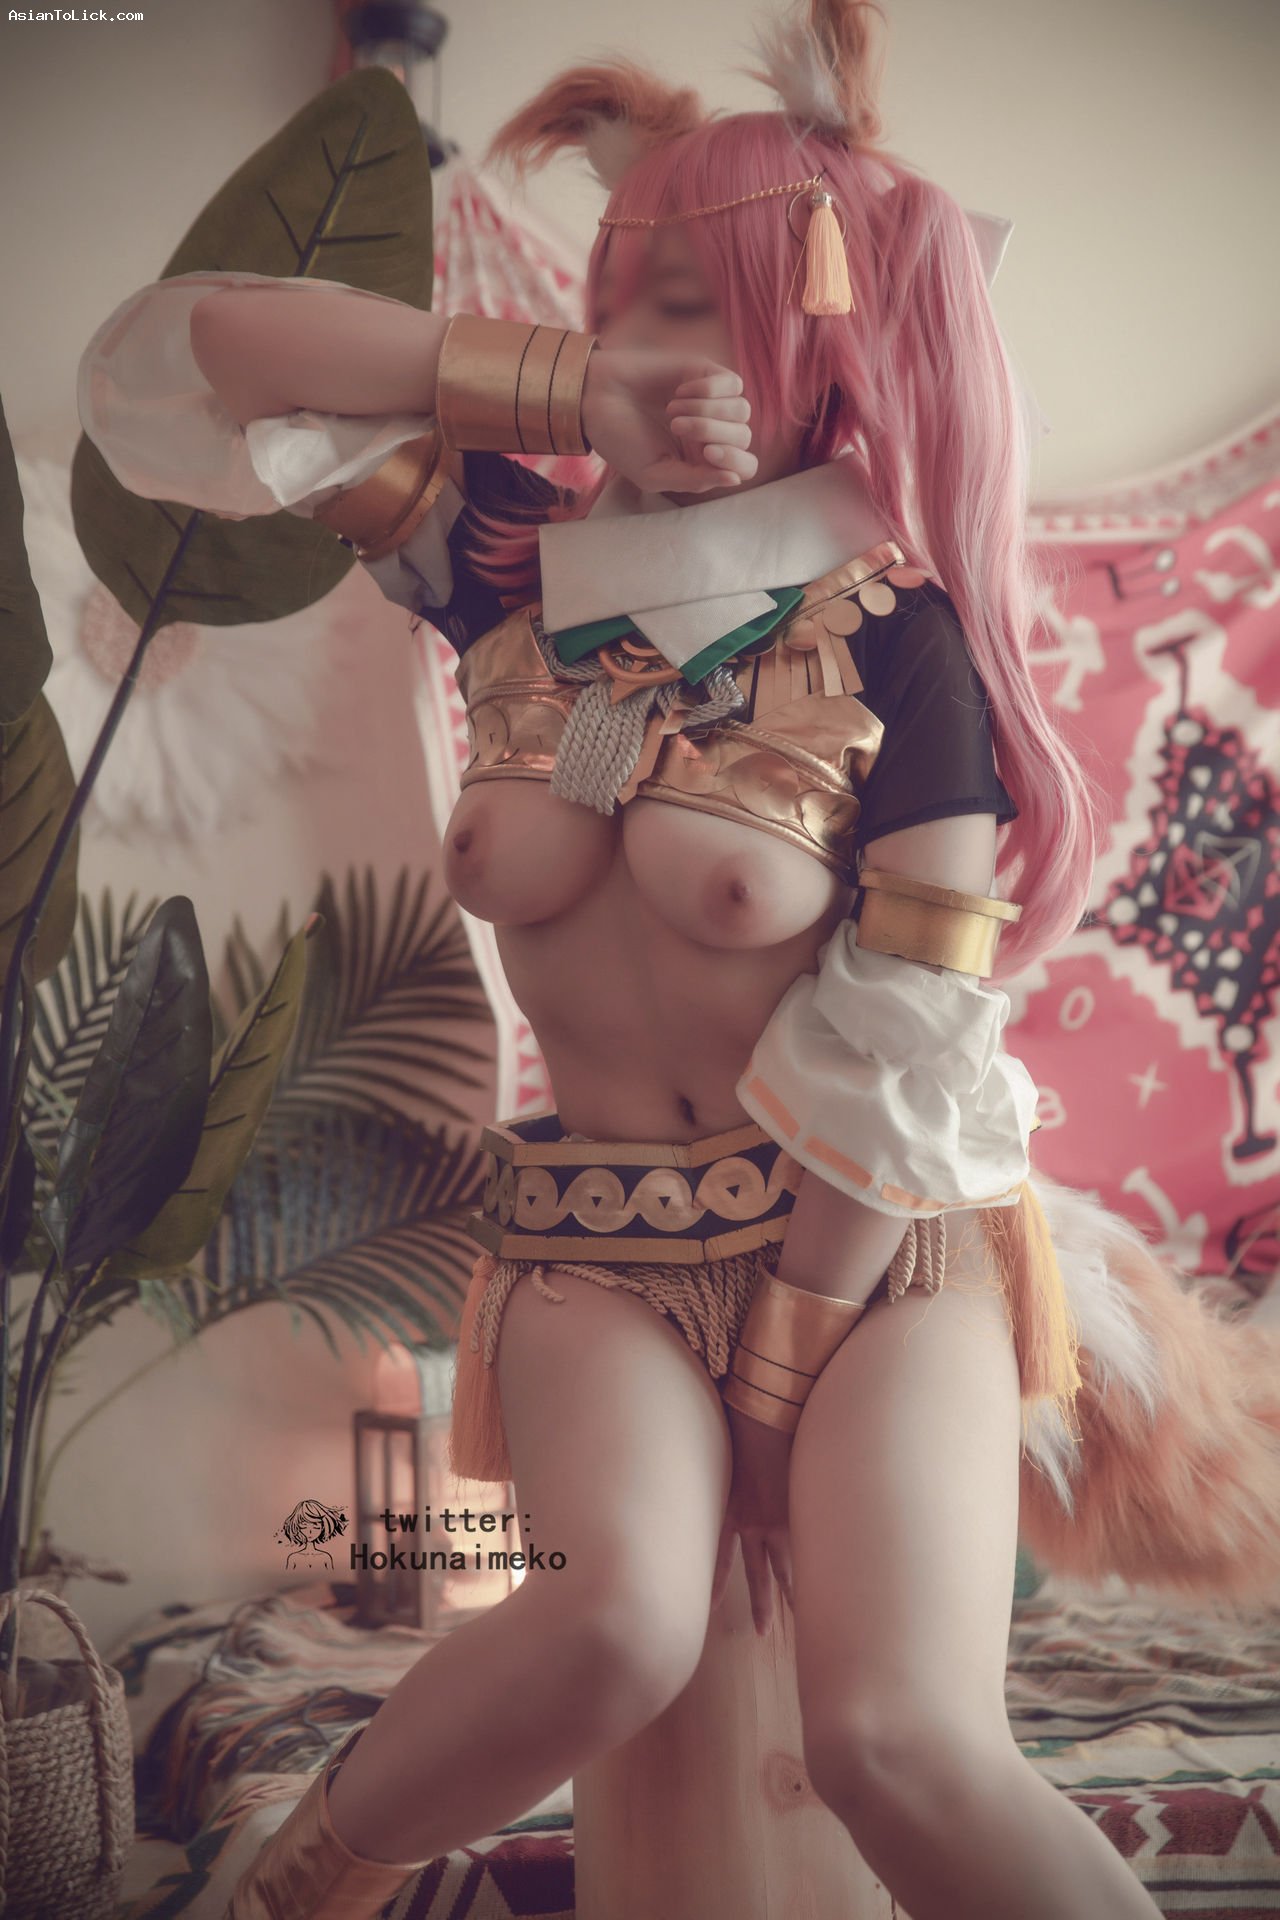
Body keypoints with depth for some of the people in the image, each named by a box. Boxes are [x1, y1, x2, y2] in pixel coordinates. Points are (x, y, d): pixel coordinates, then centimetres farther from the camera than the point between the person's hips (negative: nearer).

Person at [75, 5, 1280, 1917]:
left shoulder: (889, 634, -10)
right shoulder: (515, 565, 2)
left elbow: (912, 1058, -11)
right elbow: (177, 352, -1)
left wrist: (788, 1364, -7)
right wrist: (554, 385, -10)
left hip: (875, 1247, -2)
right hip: (596, 1244, 2)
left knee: (901, 1737, -21)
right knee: (620, 1615, -26)